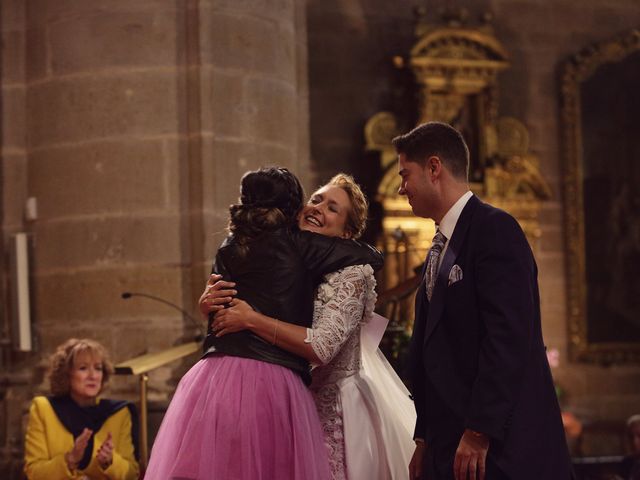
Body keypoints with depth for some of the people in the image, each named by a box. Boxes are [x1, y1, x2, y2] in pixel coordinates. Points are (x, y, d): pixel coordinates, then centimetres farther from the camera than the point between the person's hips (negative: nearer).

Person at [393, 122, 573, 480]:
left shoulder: (494, 229, -9)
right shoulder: (441, 249, 18)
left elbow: (508, 337, -18)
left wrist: (478, 433, -20)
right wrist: (425, 439, 16)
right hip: (450, 448, 8)